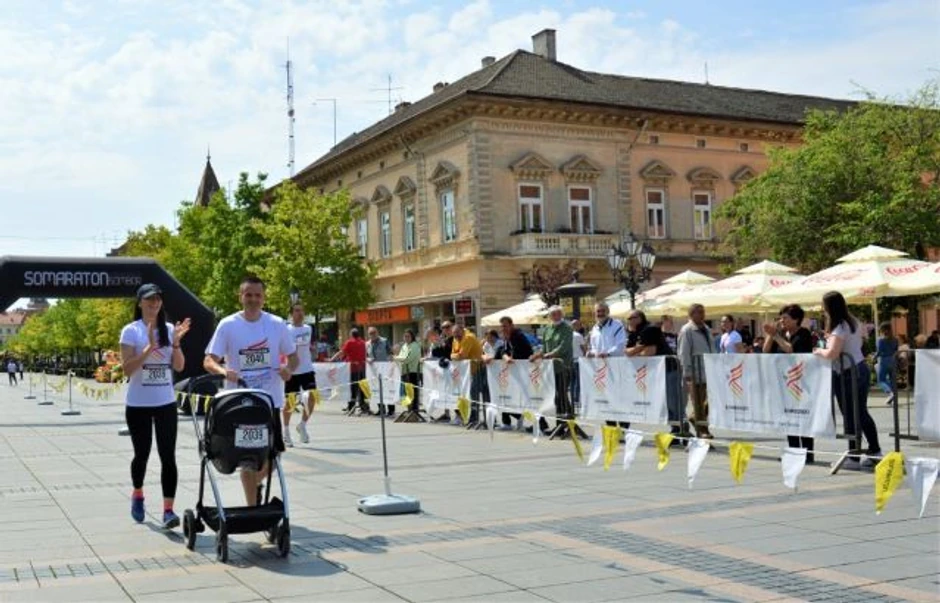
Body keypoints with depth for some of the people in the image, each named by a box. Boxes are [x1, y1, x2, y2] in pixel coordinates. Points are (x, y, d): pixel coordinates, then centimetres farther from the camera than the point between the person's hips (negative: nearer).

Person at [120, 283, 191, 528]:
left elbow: (179, 366, 0)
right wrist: (150, 347, -25)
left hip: (166, 403, 2)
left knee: (168, 456, -5)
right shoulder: (131, 331, -6)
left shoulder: (169, 329, 4)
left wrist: (176, 343, -15)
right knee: (142, 453, 11)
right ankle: (137, 495, 37)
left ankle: (168, 509, -5)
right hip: (138, 404, -2)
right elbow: (127, 369, -15)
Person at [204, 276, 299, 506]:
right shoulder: (227, 325, -3)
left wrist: (288, 368, -13)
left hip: (270, 400, 2)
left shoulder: (277, 325, 2)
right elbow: (209, 361, -6)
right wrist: (223, 371, -28)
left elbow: (293, 357, 10)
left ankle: (255, 484, 36)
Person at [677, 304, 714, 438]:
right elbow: (684, 353, -10)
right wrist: (687, 372, -14)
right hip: (695, 370, -7)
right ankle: (702, 429, 7)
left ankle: (695, 418, 26)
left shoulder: (706, 329, 16)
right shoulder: (687, 330, -7)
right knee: (698, 400, 0)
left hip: (709, 369, 7)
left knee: (709, 398, 6)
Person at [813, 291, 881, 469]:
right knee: (861, 413, 16)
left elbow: (831, 354, -28)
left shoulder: (839, 328, -19)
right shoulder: (854, 322, 7)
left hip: (847, 374, -9)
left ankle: (854, 458, 3)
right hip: (861, 368, 9)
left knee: (850, 416, -1)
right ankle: (874, 451, 21)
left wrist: (819, 351, -8)